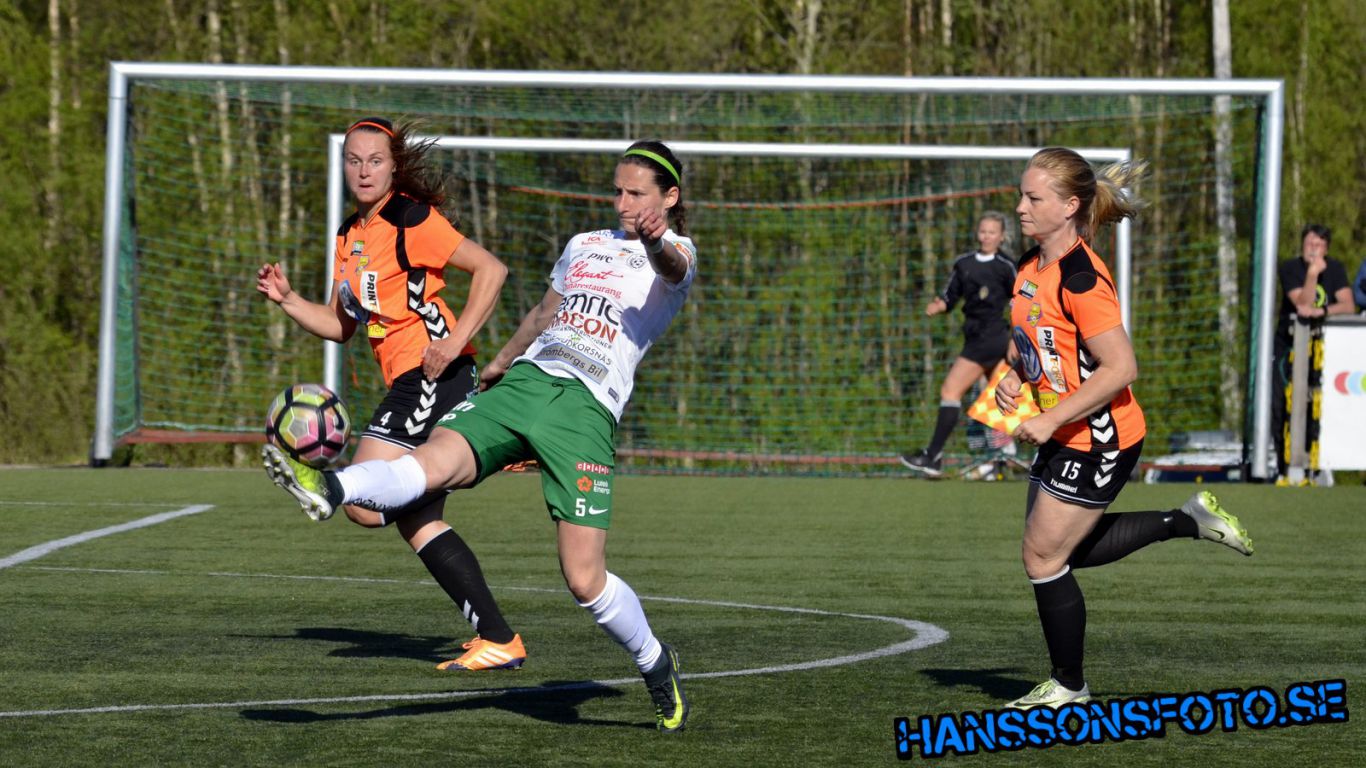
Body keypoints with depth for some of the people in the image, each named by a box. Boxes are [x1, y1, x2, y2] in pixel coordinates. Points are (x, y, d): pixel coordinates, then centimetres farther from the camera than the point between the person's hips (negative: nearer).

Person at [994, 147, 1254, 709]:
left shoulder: (1080, 278, -24)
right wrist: (1015, 378, 1)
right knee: (1065, 551, 18)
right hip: (1063, 436, 10)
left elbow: (1120, 368, -27)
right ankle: (1190, 520, 29)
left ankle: (1068, 687, 16)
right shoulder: (1032, 266, 5)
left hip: (1099, 441, -10)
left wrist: (1049, 421, -25)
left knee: (1043, 557, -2)